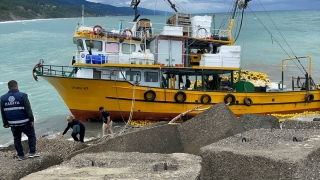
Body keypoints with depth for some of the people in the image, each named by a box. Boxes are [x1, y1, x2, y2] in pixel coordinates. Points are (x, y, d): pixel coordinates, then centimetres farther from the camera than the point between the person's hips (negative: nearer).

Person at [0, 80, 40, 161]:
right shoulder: (22, 96, -11)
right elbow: (28, 109, -12)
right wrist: (31, 119, -7)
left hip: (13, 123, 4)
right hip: (24, 122, -4)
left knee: (17, 139, 14)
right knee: (31, 135, 11)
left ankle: (20, 155, 15)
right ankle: (32, 152, 8)